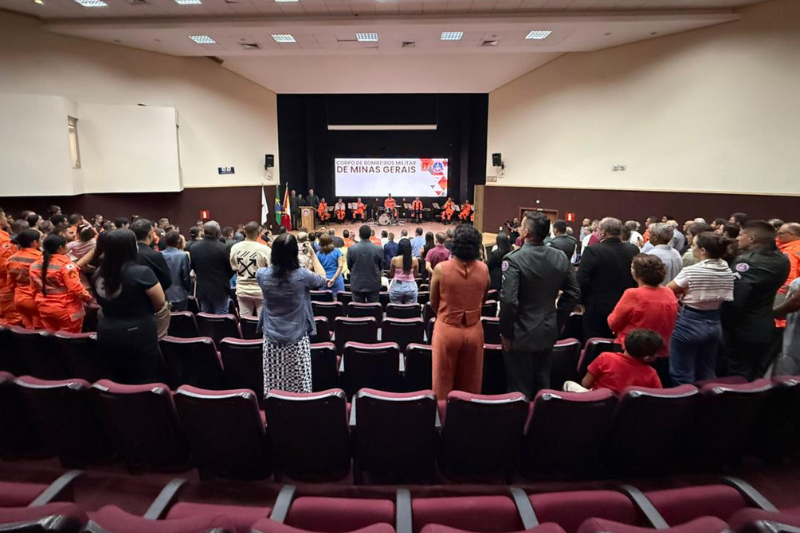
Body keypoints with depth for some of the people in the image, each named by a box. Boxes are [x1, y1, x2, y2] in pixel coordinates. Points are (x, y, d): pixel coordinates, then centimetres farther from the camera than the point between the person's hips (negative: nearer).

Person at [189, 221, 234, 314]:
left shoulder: (194, 248, -3)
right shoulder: (222, 247, -16)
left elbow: (193, 267, 8)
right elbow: (230, 269, -8)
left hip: (202, 290, 4)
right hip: (220, 290, -4)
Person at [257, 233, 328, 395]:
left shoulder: (262, 275, -10)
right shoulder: (302, 275, -17)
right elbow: (323, 280, 4)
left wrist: (279, 253, 12)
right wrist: (313, 256, 9)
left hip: (271, 338, 3)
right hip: (297, 339, -3)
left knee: (273, 386, 12)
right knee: (299, 386, 7)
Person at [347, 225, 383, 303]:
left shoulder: (351, 249, -9)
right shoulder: (379, 249, -11)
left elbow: (349, 266, 3)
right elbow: (381, 267, 2)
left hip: (357, 284, 0)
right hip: (373, 284, 0)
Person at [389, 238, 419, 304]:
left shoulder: (394, 259, -9)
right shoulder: (415, 260, -7)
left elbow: (391, 275, 3)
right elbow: (415, 275, 5)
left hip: (396, 286, -1)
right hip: (411, 287, 1)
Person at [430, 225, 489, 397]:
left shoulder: (441, 268, -14)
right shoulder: (484, 269, -6)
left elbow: (433, 304, 0)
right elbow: (482, 301, 9)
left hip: (447, 329, -2)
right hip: (474, 330, 3)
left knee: (444, 382, 12)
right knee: (470, 383, 17)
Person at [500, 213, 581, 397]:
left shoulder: (514, 259, -20)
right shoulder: (560, 257, -1)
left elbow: (509, 300, -24)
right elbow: (574, 292, 6)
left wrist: (505, 332, -12)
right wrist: (557, 321, 13)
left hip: (520, 334, -6)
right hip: (548, 332, 6)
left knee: (520, 390, 7)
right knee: (542, 386, 19)